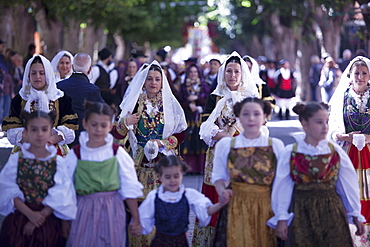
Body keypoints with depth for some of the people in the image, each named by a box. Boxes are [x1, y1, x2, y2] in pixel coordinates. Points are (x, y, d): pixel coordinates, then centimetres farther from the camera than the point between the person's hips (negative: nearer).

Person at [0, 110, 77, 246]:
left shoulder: (58, 162, 1)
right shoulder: (16, 159, 0)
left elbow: (59, 196, -5)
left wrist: (41, 216, -16)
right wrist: (30, 214, -17)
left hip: (49, 222, 0)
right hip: (19, 219, 0)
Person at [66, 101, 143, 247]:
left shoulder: (118, 154, -1)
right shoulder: (75, 155, 0)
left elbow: (130, 189, 3)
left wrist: (136, 219, 3)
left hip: (111, 212, 0)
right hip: (84, 211, 0)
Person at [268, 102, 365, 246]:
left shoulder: (336, 152, 0)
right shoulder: (289, 153, -3)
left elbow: (348, 185, 5)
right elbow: (282, 188, -1)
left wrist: (356, 214, 7)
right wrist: (281, 218, -2)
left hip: (331, 211, 1)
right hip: (301, 213, -1)